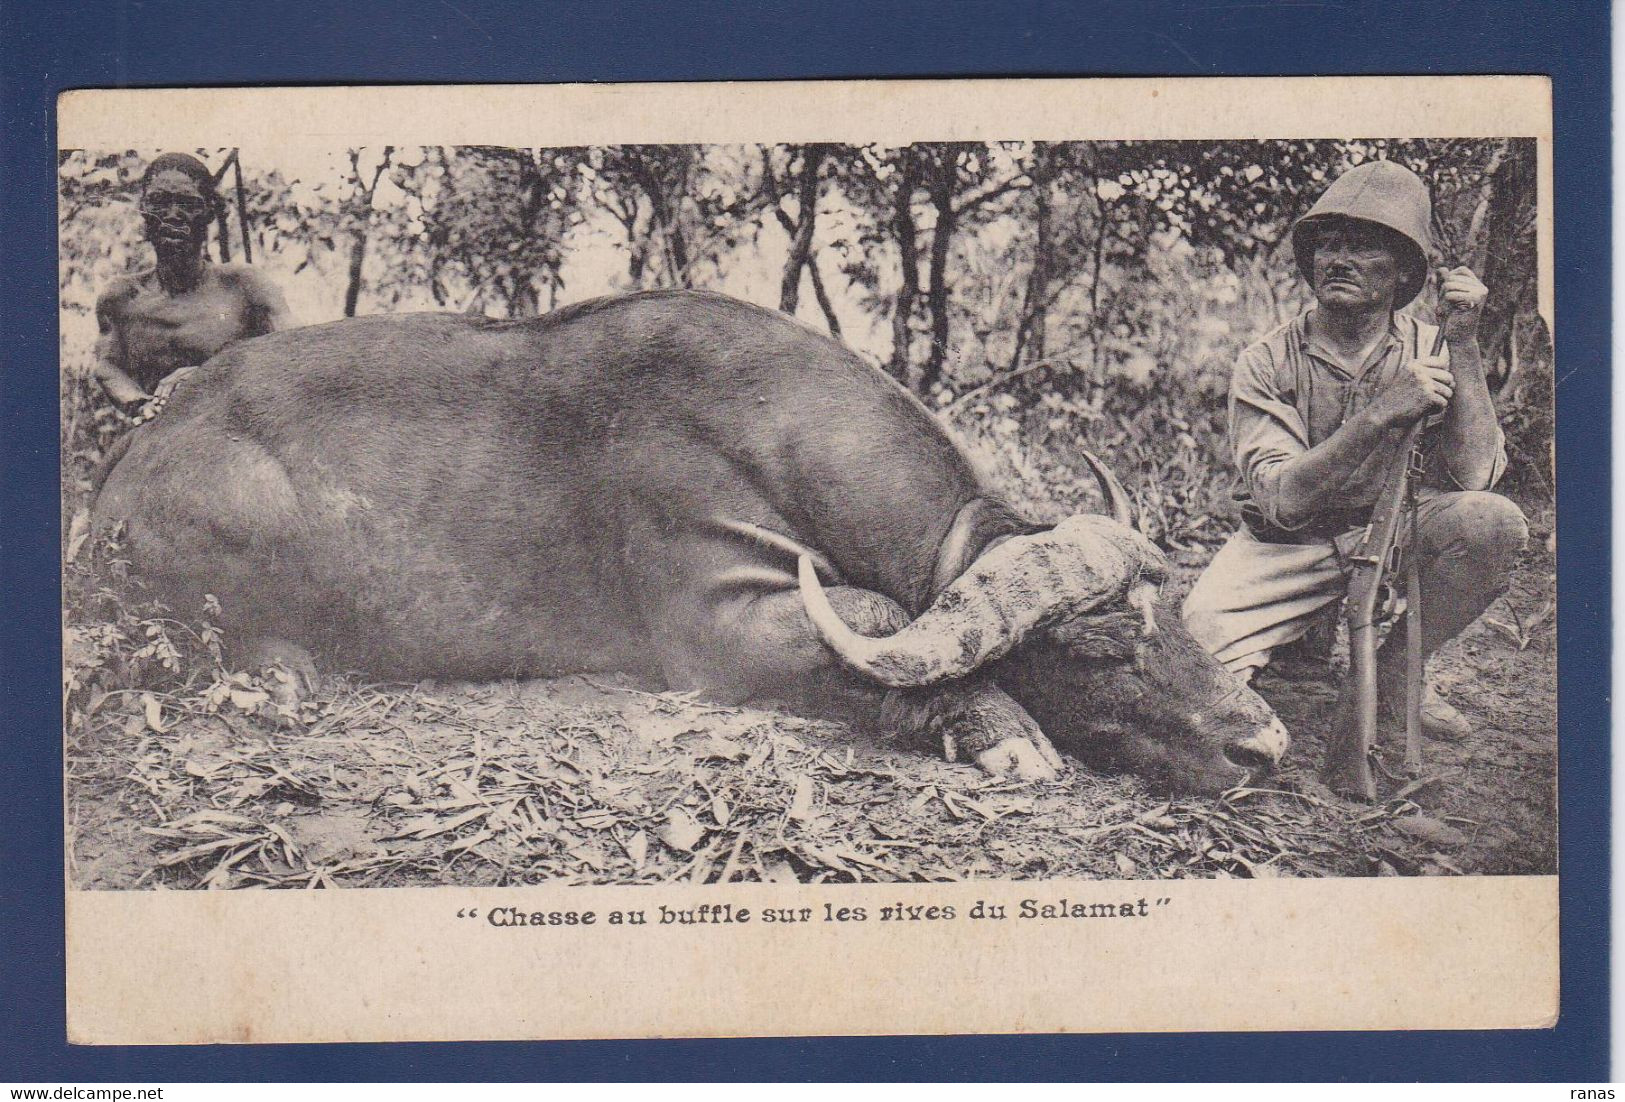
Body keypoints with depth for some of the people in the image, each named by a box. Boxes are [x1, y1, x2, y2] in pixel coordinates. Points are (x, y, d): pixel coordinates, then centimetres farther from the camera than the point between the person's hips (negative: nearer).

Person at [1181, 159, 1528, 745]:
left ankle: (1389, 681, -8)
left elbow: (1473, 476, -18)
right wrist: (1384, 414, -34)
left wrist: (1463, 344, -24)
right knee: (1203, 629, -30)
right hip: (1286, 548, -2)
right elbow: (1281, 500, -24)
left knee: (1494, 521, -28)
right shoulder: (1266, 364, -11)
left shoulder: (1427, 352, -5)